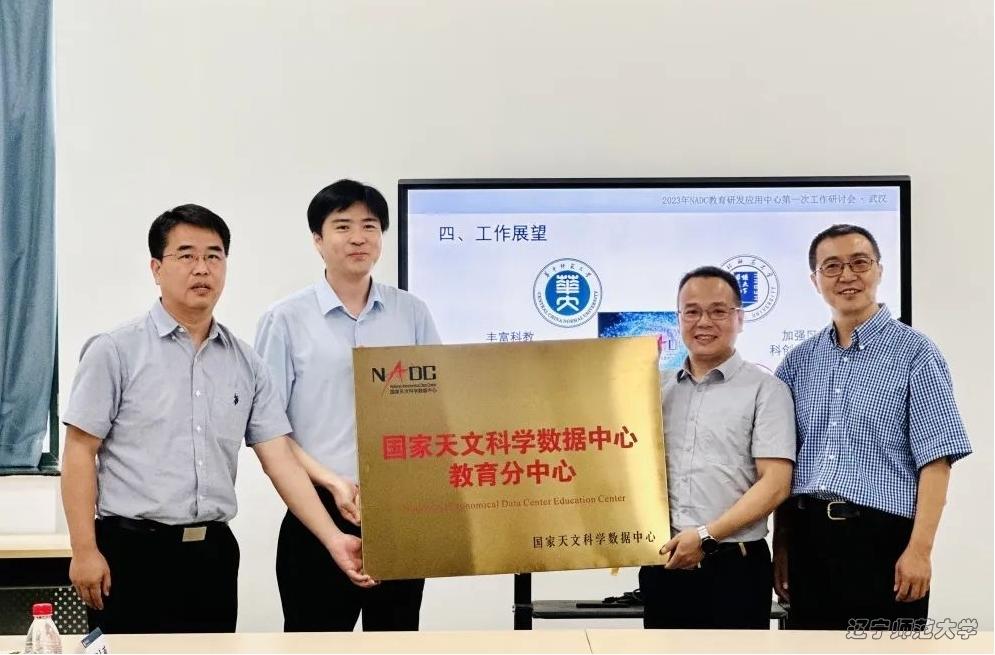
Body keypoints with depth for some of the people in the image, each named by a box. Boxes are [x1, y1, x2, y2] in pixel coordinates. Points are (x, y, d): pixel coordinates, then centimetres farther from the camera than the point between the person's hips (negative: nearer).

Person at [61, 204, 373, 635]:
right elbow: (80, 452, -4)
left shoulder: (246, 364, 8)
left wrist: (333, 539, -6)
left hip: (213, 552, 4)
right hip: (134, 551, -4)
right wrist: (84, 550, -11)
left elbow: (280, 460, 4)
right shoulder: (115, 351, -3)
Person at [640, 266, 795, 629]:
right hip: (662, 564, 4)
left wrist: (707, 536, -15)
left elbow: (774, 484, -9)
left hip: (733, 567, -4)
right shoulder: (657, 389, 11)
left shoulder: (765, 390, -1)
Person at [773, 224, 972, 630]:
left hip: (882, 538, -4)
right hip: (807, 537, 4)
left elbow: (935, 460, -8)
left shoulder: (914, 353, -1)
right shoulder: (798, 362, 11)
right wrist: (781, 546, 8)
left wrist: (919, 549, -15)